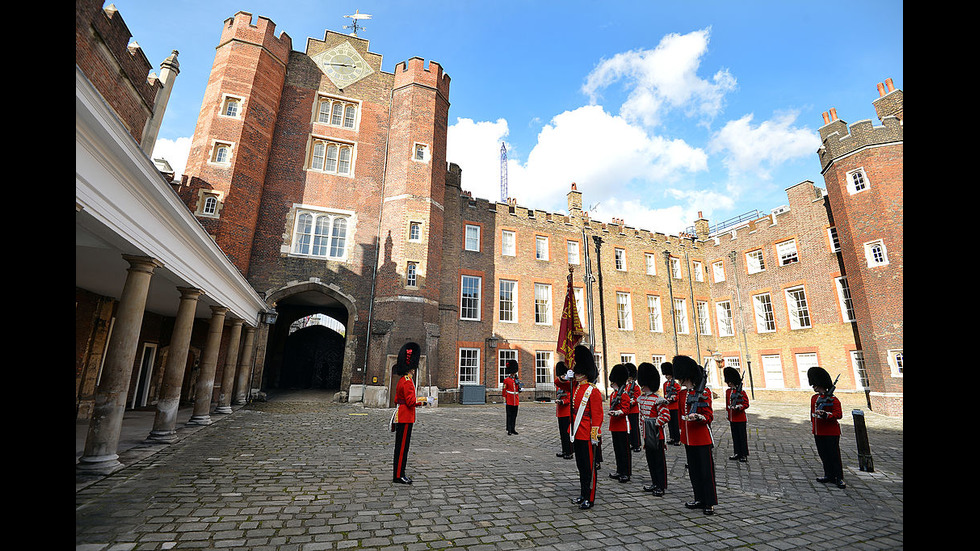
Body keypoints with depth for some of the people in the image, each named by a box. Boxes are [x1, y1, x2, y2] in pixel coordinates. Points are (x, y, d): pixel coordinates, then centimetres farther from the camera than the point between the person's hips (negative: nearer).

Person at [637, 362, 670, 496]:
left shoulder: (658, 400, -17)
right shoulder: (641, 399, 7)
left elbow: (666, 416, -19)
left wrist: (655, 424, -16)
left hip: (656, 435, -8)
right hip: (647, 435, 8)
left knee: (659, 461, 4)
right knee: (650, 460, 16)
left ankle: (661, 486, 14)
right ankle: (655, 483, 28)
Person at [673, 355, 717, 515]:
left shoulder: (704, 392, -11)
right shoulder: (682, 394, 8)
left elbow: (709, 416, -11)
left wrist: (697, 416, -31)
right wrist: (682, 432, 19)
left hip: (702, 438, -7)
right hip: (688, 438, 7)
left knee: (706, 471, 3)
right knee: (694, 470, 14)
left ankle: (710, 503, 13)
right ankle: (700, 500, 26)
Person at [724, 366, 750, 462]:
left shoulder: (741, 391, -10)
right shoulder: (728, 391, 9)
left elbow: (746, 404, -10)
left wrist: (738, 407, -26)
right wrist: (728, 416, 18)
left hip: (740, 419, -6)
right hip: (732, 419, 6)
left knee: (742, 437, 3)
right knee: (735, 437, 12)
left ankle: (744, 455, 12)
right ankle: (737, 454, 20)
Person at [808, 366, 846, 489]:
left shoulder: (833, 399, -12)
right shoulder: (814, 398, 10)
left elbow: (839, 414, -17)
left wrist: (825, 414, -32)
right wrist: (813, 426, 21)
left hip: (831, 433, -7)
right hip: (818, 433, 7)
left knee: (834, 455, 0)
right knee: (824, 455, 12)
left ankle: (839, 478, 10)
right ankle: (829, 475, 23)